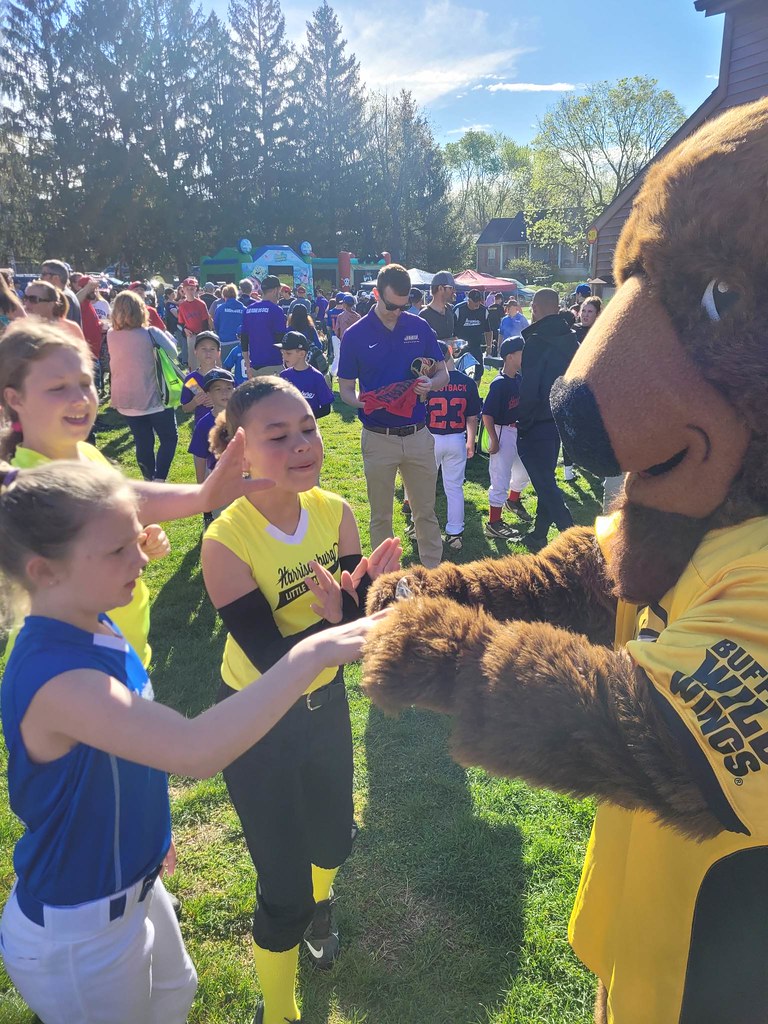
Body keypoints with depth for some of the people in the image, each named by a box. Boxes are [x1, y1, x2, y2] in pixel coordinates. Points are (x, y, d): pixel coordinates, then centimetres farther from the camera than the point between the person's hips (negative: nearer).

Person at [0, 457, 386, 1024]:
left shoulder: (95, 632, -7)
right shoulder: (53, 677, -37)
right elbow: (197, 749, -48)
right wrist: (311, 654, -47)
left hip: (131, 884, 8)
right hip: (76, 938, -8)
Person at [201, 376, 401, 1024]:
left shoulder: (335, 512, -14)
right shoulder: (226, 542, -28)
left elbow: (361, 618, -11)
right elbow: (271, 659, -27)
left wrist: (365, 588, -32)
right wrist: (333, 616, -42)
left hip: (326, 703, 5)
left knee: (333, 838, 26)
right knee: (283, 886, 8)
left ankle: (318, 901, 65)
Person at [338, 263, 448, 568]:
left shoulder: (419, 328, 2)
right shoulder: (356, 335, -4)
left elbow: (443, 373, 10)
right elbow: (345, 389, 0)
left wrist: (430, 384, -14)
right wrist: (365, 403, -22)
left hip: (418, 435, 2)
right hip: (378, 438, -2)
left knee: (426, 512, 11)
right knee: (381, 516, 11)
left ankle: (434, 572, 25)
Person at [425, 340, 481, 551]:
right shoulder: (468, 383, -4)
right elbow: (472, 418, 2)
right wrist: (471, 442, 14)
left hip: (430, 439, -2)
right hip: (457, 441, 2)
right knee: (455, 488, 11)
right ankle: (455, 534, 16)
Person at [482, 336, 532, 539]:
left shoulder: (519, 378, 4)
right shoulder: (499, 384, -20)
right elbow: (487, 414, -21)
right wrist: (494, 441, -20)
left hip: (519, 431, 9)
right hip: (503, 433, -9)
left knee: (524, 471, 25)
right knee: (501, 479, -3)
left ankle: (513, 501, 52)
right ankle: (493, 524, 7)